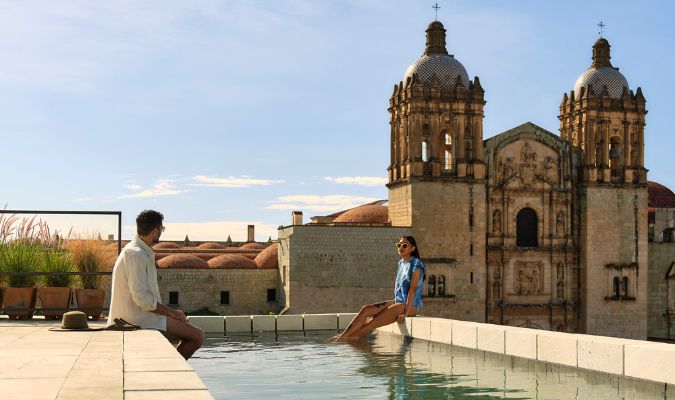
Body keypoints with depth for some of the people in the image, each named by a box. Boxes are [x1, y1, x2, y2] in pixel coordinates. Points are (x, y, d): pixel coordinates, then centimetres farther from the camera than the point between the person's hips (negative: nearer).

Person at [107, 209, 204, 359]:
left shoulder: (132, 250, 15)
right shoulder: (137, 254, -18)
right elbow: (142, 298, -24)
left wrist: (172, 313, 12)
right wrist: (172, 312, -14)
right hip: (139, 320, -11)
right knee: (197, 336, -11)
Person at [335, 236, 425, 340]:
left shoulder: (416, 264, -10)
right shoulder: (401, 263, 16)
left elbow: (413, 289, -17)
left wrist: (406, 312, -22)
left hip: (410, 306, -8)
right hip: (398, 302, 8)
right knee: (366, 309, -11)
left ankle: (344, 338, -16)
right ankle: (342, 336, -17)